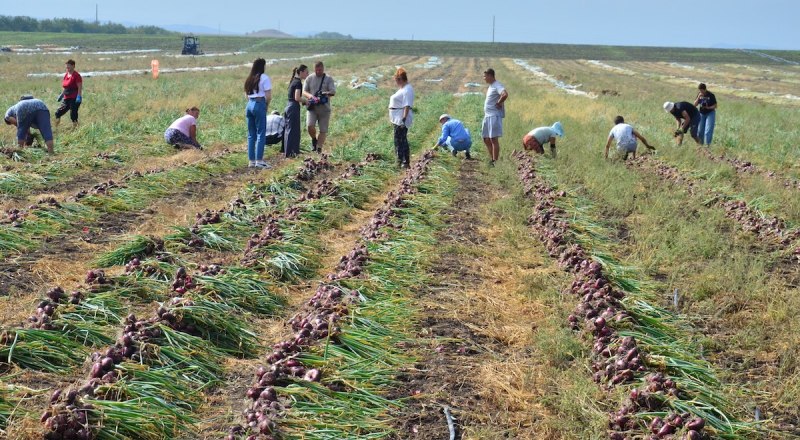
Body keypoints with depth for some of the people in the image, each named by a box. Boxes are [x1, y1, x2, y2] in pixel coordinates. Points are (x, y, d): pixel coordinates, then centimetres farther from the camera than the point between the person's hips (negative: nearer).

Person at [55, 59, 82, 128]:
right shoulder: (66, 75, 14)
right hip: (66, 98, 9)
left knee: (73, 115, -6)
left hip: (74, 99, -8)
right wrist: (62, 95, 19)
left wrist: (79, 97, -23)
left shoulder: (76, 75, -12)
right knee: (58, 113, 5)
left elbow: (80, 87, -16)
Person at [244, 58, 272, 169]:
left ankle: (251, 160, 11)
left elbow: (247, 95, 15)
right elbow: (268, 96, -11)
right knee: (261, 133, -2)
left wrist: (251, 102, 12)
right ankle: (259, 160, -5)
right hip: (259, 104, -7)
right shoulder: (264, 78, -6)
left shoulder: (249, 79, 14)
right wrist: (266, 105, 3)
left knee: (251, 134, 10)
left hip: (249, 105, 7)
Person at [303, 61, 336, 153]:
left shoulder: (329, 79, 4)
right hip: (312, 107, 0)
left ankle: (319, 148, 9)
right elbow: (304, 91, 6)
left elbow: (333, 92, -5)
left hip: (324, 108, 0)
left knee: (323, 130, 0)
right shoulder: (310, 78, 8)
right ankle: (314, 139, 9)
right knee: (310, 125, -19)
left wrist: (326, 93, -28)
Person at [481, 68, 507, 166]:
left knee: (494, 139, -7)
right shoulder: (490, 86, 17)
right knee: (486, 139, 13)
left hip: (494, 116, -10)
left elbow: (505, 94, -33)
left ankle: (495, 161, -3)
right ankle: (492, 159, 21)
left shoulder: (497, 86, -14)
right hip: (487, 116, 10)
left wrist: (498, 103, -18)